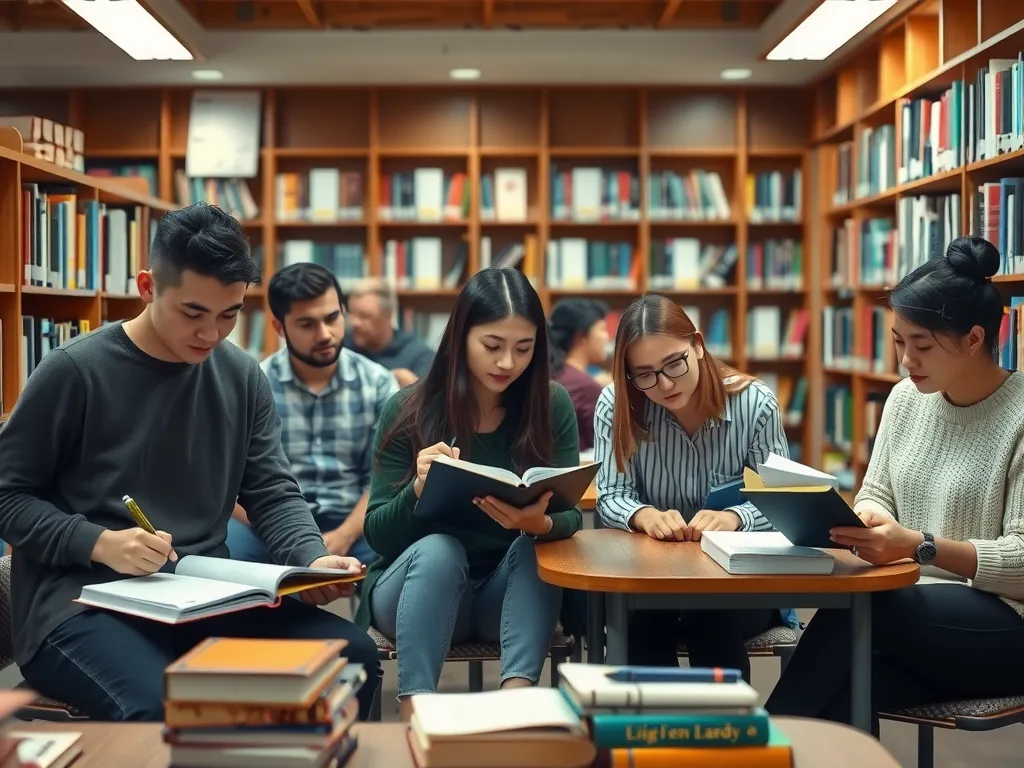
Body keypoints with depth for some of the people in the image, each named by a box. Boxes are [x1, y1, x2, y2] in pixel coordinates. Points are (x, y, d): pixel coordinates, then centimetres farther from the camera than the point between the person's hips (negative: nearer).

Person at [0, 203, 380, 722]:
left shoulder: (243, 378, 8)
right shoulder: (74, 372, -7)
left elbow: (273, 494, 9)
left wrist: (313, 559, -11)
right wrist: (98, 543, -18)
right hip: (80, 605, -5)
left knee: (353, 655, -15)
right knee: (162, 711, -36)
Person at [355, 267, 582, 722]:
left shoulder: (552, 406, -4)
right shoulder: (408, 411, -8)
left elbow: (569, 518, -6)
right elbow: (377, 533, -7)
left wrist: (540, 524, -31)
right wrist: (420, 489, -29)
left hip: (514, 591, 2)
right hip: (419, 583, -1)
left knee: (536, 548, -29)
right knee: (439, 549, -33)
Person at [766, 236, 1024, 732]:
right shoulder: (906, 398, 7)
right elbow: (875, 497, 13)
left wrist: (921, 546, -29)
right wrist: (865, 520, -11)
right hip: (915, 615, 5)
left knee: (854, 606, -30)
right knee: (835, 701, -28)